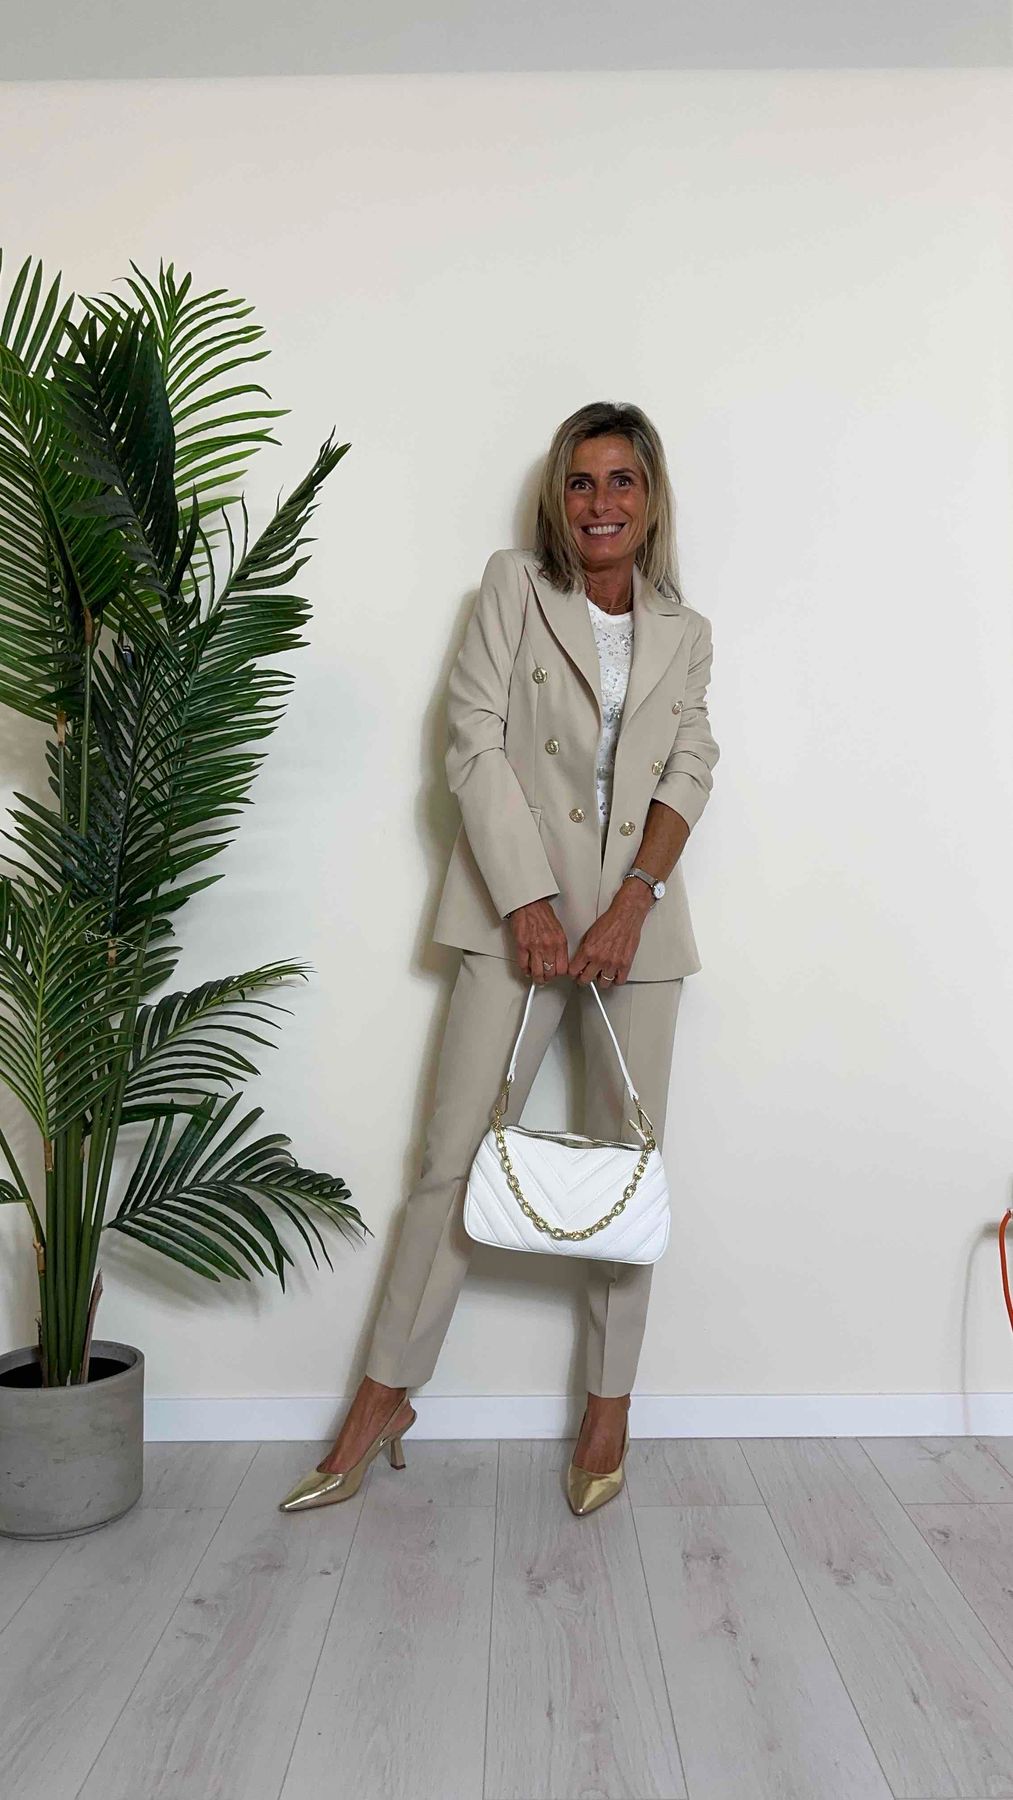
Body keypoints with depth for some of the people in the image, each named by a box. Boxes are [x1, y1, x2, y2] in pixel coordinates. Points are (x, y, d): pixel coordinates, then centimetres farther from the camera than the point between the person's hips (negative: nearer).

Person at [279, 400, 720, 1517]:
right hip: (517, 907, -2)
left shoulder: (684, 634, 13)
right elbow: (475, 742, -5)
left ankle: (610, 1408, 21)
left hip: (635, 914, 3)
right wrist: (529, 903, -13)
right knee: (457, 1157, -1)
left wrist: (632, 903, -13)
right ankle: (382, 1401, 13)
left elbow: (688, 772, 4)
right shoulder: (512, 587, 4)